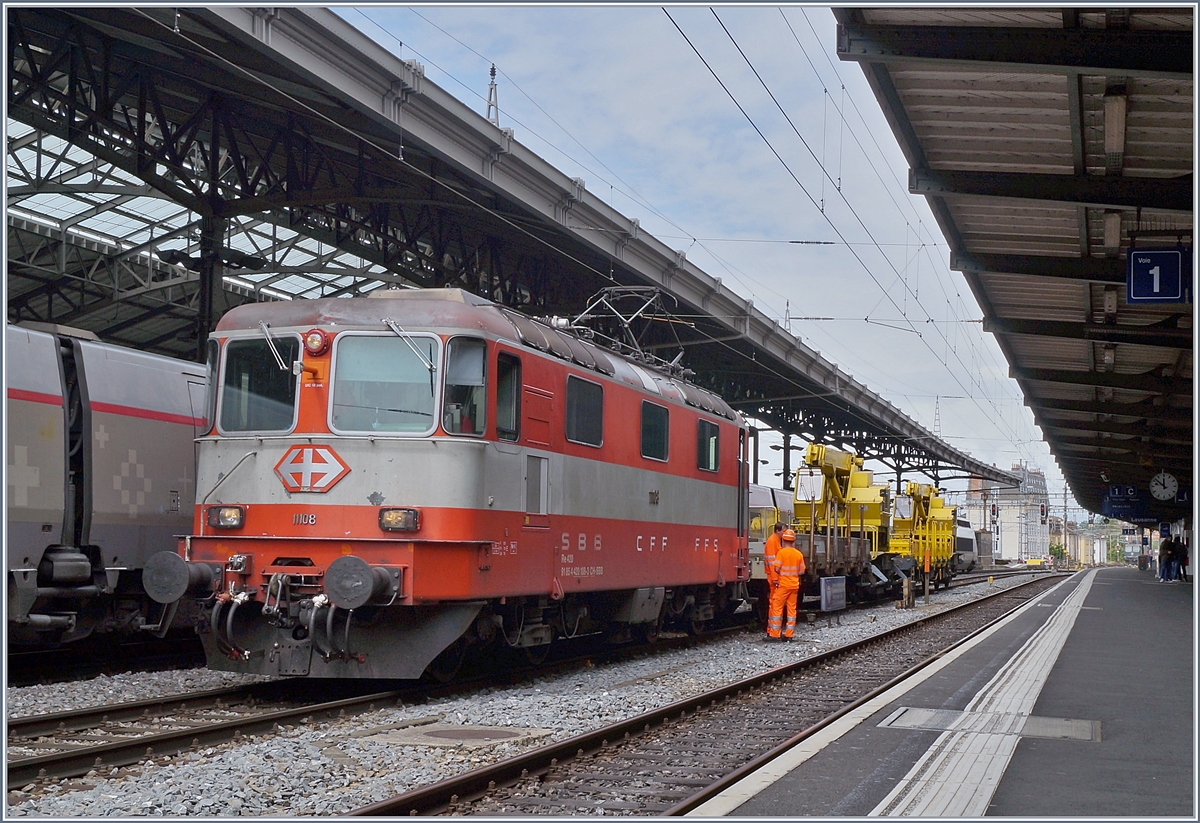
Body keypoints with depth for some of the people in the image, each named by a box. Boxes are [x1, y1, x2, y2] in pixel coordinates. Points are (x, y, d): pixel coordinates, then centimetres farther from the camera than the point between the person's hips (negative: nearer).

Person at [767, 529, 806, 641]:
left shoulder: (781, 552, -11)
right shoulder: (798, 554, 4)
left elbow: (777, 568, -17)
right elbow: (801, 571, 5)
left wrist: (776, 578, 3)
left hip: (783, 584, -5)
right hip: (794, 585, 5)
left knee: (777, 607, 1)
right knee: (792, 609, 8)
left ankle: (775, 632, -1)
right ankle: (789, 634, 9)